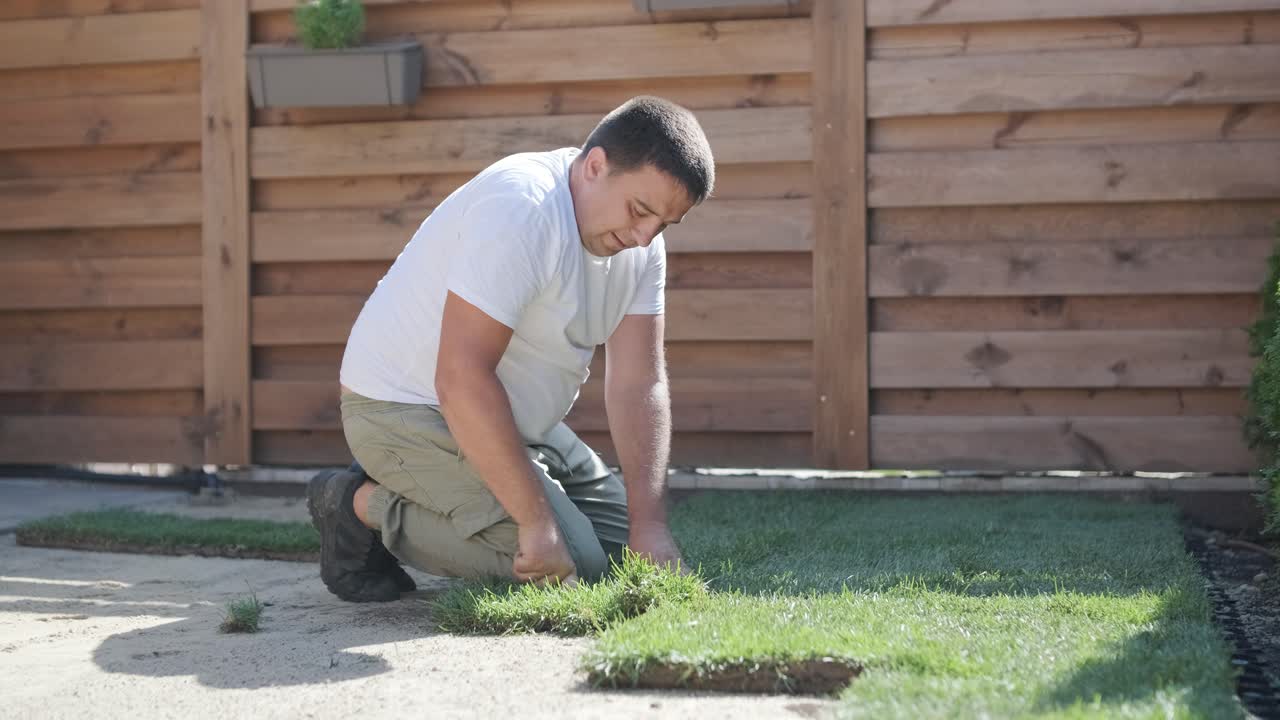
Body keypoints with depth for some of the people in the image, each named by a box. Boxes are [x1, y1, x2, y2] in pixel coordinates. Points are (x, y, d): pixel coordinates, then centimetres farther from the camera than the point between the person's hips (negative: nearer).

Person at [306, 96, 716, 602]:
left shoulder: (639, 239, -2)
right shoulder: (523, 210, -29)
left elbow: (639, 383, -5)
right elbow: (462, 380, -34)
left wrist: (649, 525, -16)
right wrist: (537, 521, -34)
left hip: (512, 419, 9)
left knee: (617, 540, 10)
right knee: (573, 562, -18)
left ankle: (403, 495, 15)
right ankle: (367, 507, -4)